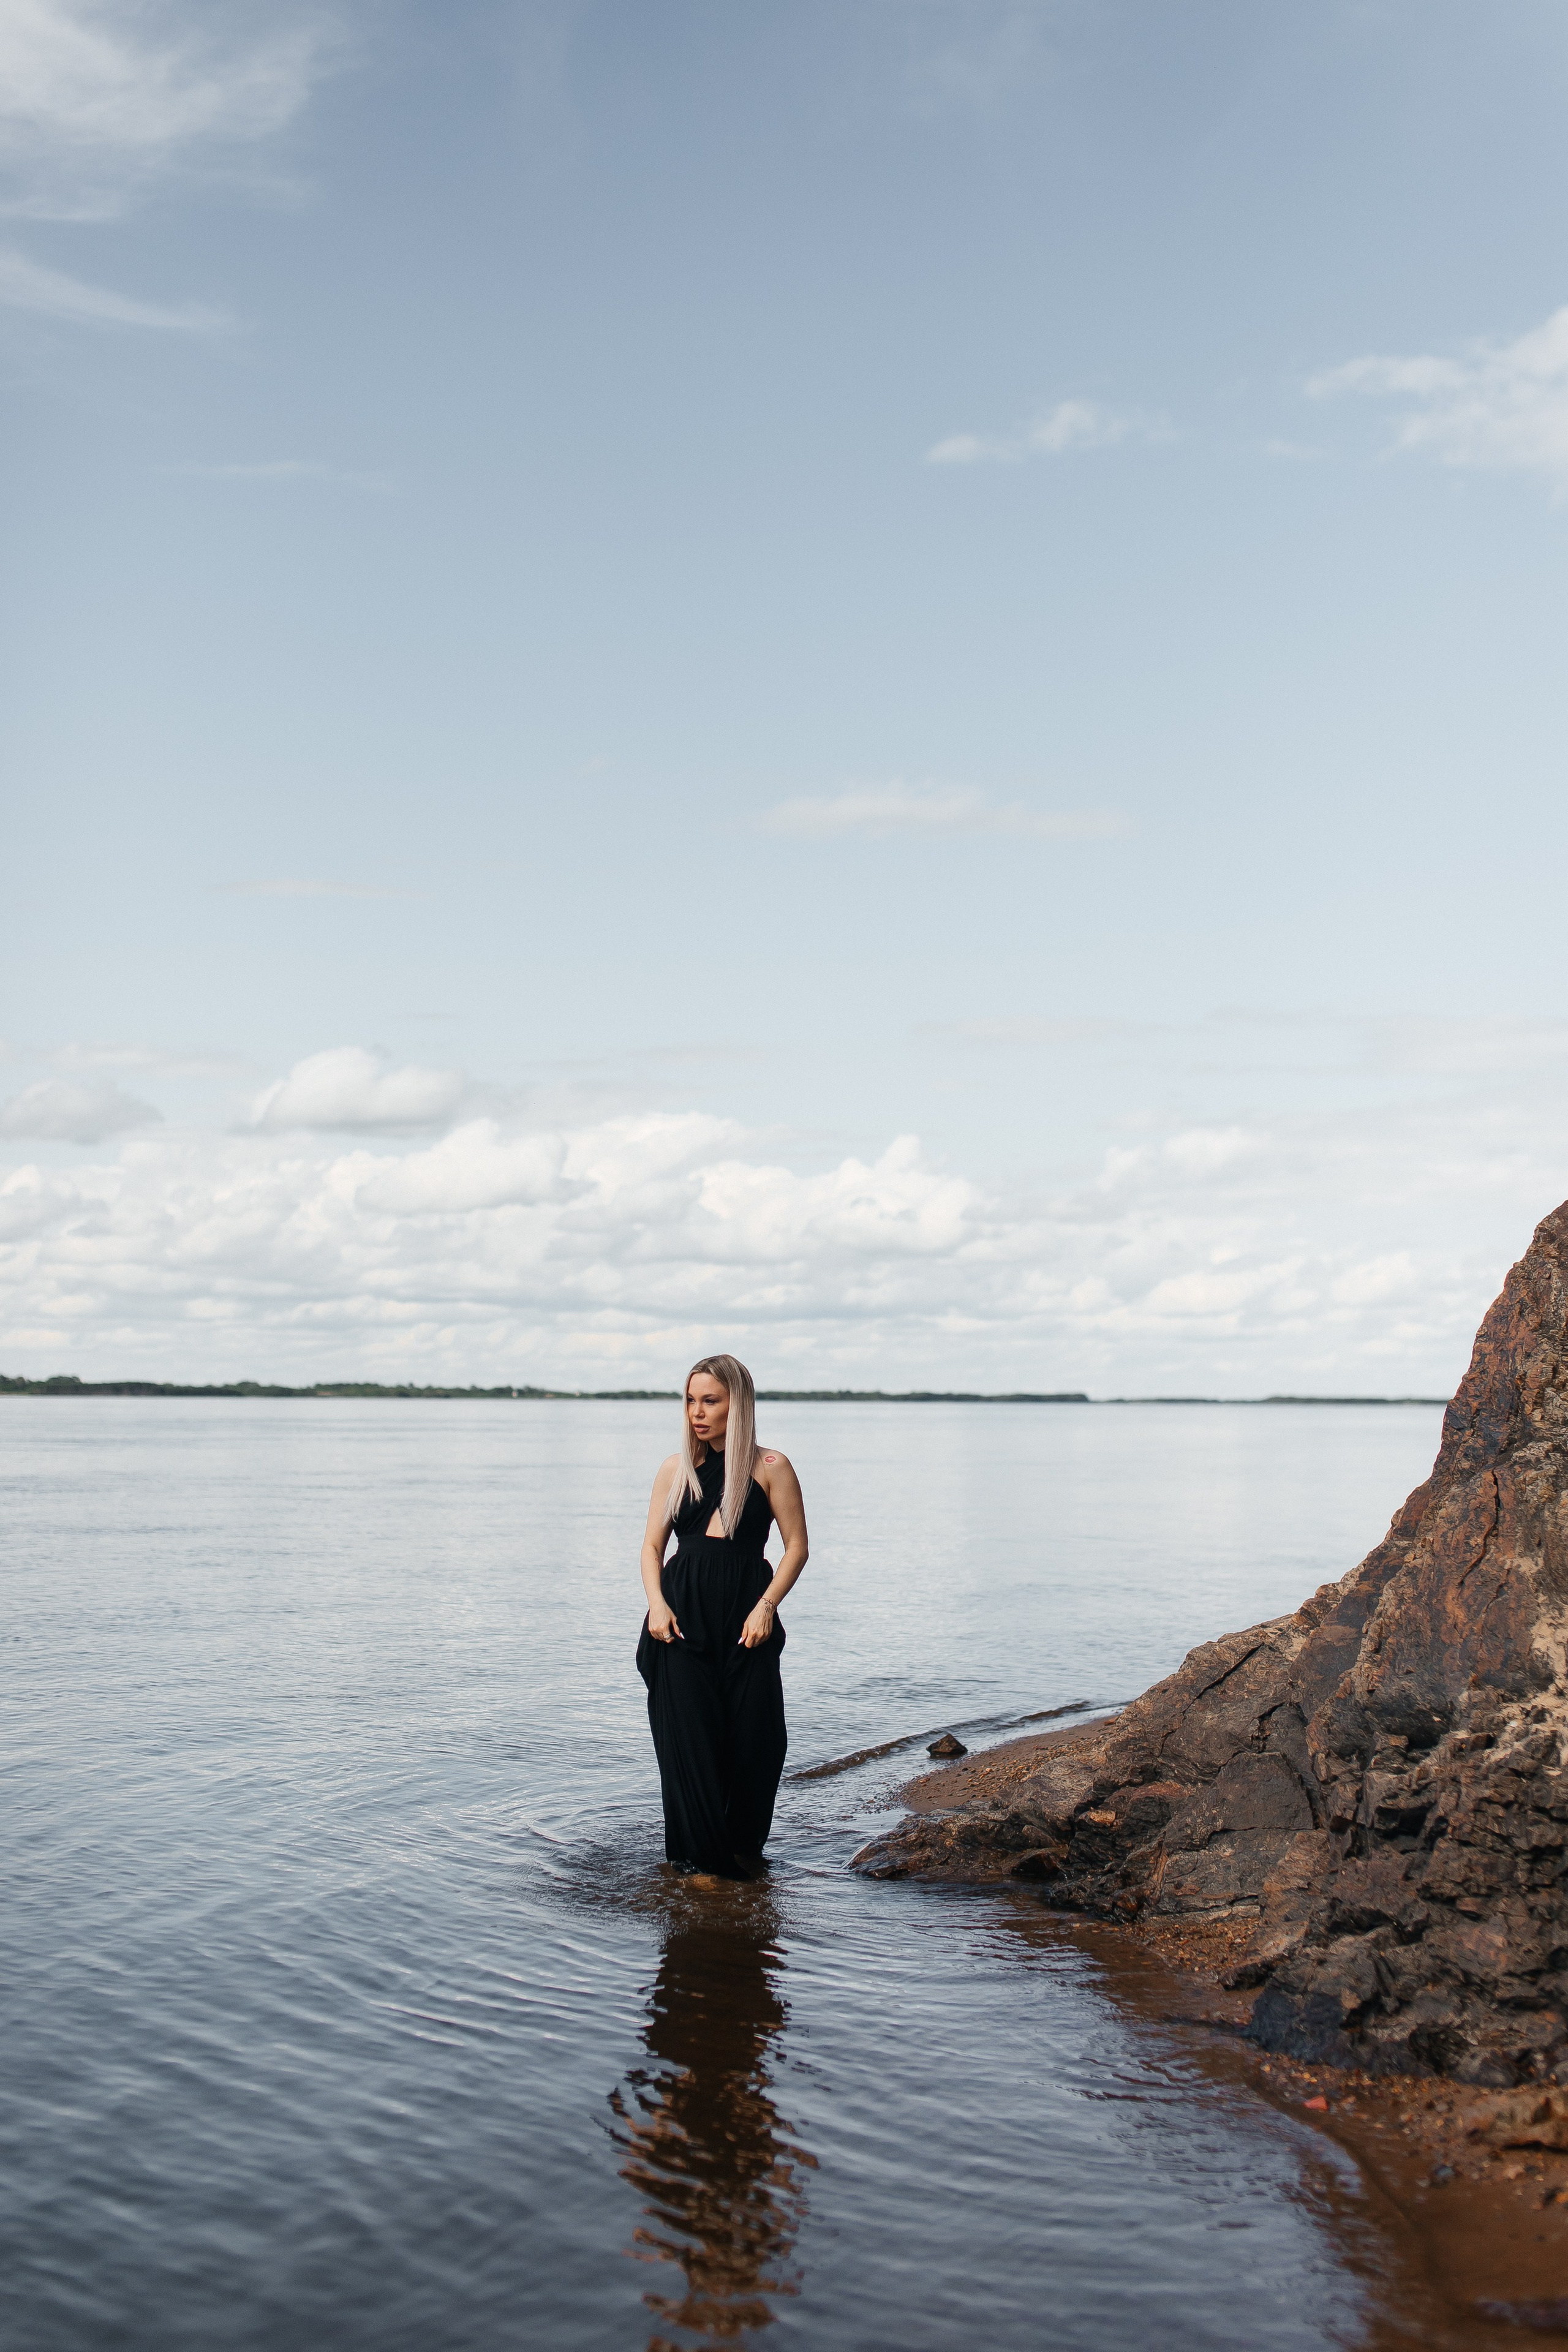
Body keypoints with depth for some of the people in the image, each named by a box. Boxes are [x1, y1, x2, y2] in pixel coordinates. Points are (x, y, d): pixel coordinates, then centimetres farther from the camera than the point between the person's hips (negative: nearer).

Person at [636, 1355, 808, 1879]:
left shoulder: (769, 1468, 1)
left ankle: (744, 1848, 22)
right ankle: (701, 1857, 6)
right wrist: (656, 1602, -5)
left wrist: (766, 1606, -12)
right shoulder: (675, 1469, 10)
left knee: (751, 1737, 1)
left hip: (746, 1618, -1)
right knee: (687, 1735, -4)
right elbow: (652, 1544, 12)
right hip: (682, 1616, 2)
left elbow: (796, 1547, 1)